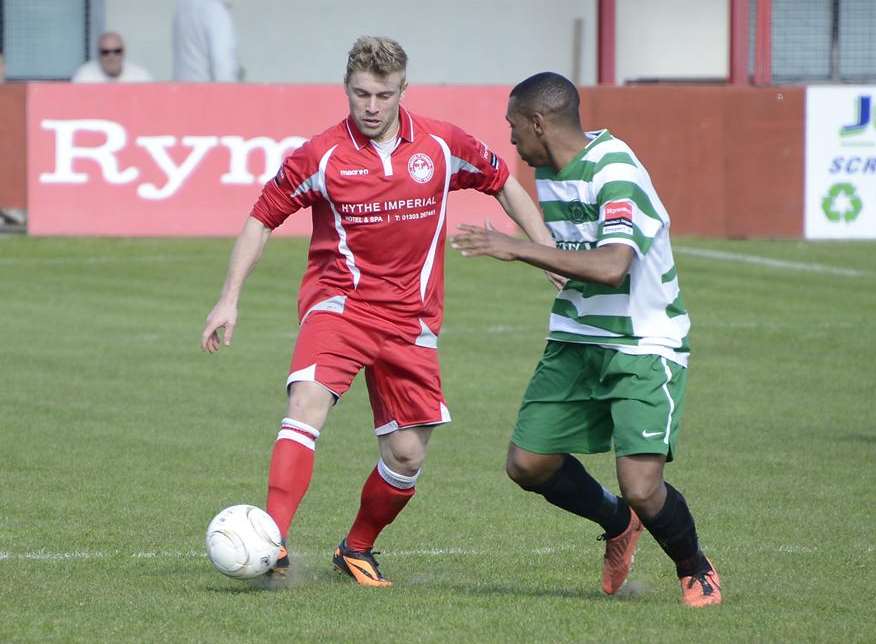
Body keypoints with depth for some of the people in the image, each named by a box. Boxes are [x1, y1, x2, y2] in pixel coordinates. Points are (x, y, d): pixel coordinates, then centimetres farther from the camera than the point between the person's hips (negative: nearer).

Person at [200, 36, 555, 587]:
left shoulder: (442, 145, -2)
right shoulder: (320, 156, -7)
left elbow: (504, 183, 14)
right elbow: (262, 219, 2)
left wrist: (551, 253, 8)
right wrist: (230, 299, -4)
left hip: (411, 318, 3)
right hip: (339, 300, -3)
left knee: (407, 456, 2)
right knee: (308, 402, -29)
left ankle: (357, 550, 28)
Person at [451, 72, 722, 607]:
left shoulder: (613, 170, -22)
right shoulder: (550, 172, 6)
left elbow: (611, 266, -35)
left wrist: (517, 249, -31)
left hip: (645, 347, -8)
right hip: (577, 339, 8)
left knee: (641, 487, -18)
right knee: (528, 464, 5)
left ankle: (696, 569, 12)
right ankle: (618, 522, 32)